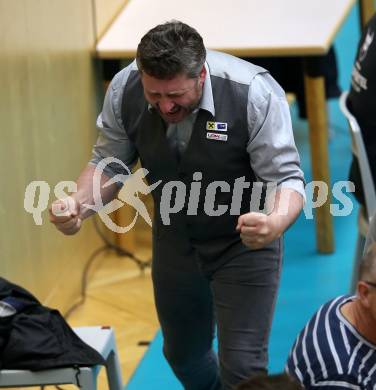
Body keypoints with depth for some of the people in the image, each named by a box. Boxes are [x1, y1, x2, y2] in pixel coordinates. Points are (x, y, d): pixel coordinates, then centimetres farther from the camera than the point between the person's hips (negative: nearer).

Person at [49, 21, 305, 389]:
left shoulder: (254, 94, -30)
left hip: (244, 241, -4)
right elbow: (109, 164, -5)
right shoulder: (124, 90, -19)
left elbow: (286, 177, -26)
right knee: (183, 355, 22)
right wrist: (79, 203, -26)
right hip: (175, 241, 4)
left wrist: (277, 221, -49)